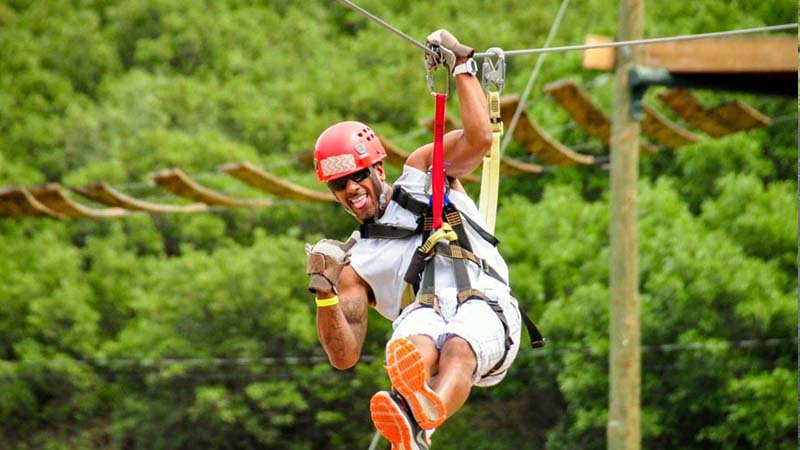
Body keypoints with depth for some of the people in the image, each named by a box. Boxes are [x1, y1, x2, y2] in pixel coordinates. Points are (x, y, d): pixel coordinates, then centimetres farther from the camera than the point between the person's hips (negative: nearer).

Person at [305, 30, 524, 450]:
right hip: (423, 318, 1)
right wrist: (324, 293, 1)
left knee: (457, 350, -39)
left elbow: (479, 137, 7)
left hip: (486, 309, -1)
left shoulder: (423, 172, 26)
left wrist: (462, 65, 10)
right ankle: (408, 401, -75)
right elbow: (344, 356, 17)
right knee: (411, 349, -39)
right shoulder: (355, 263, 26)